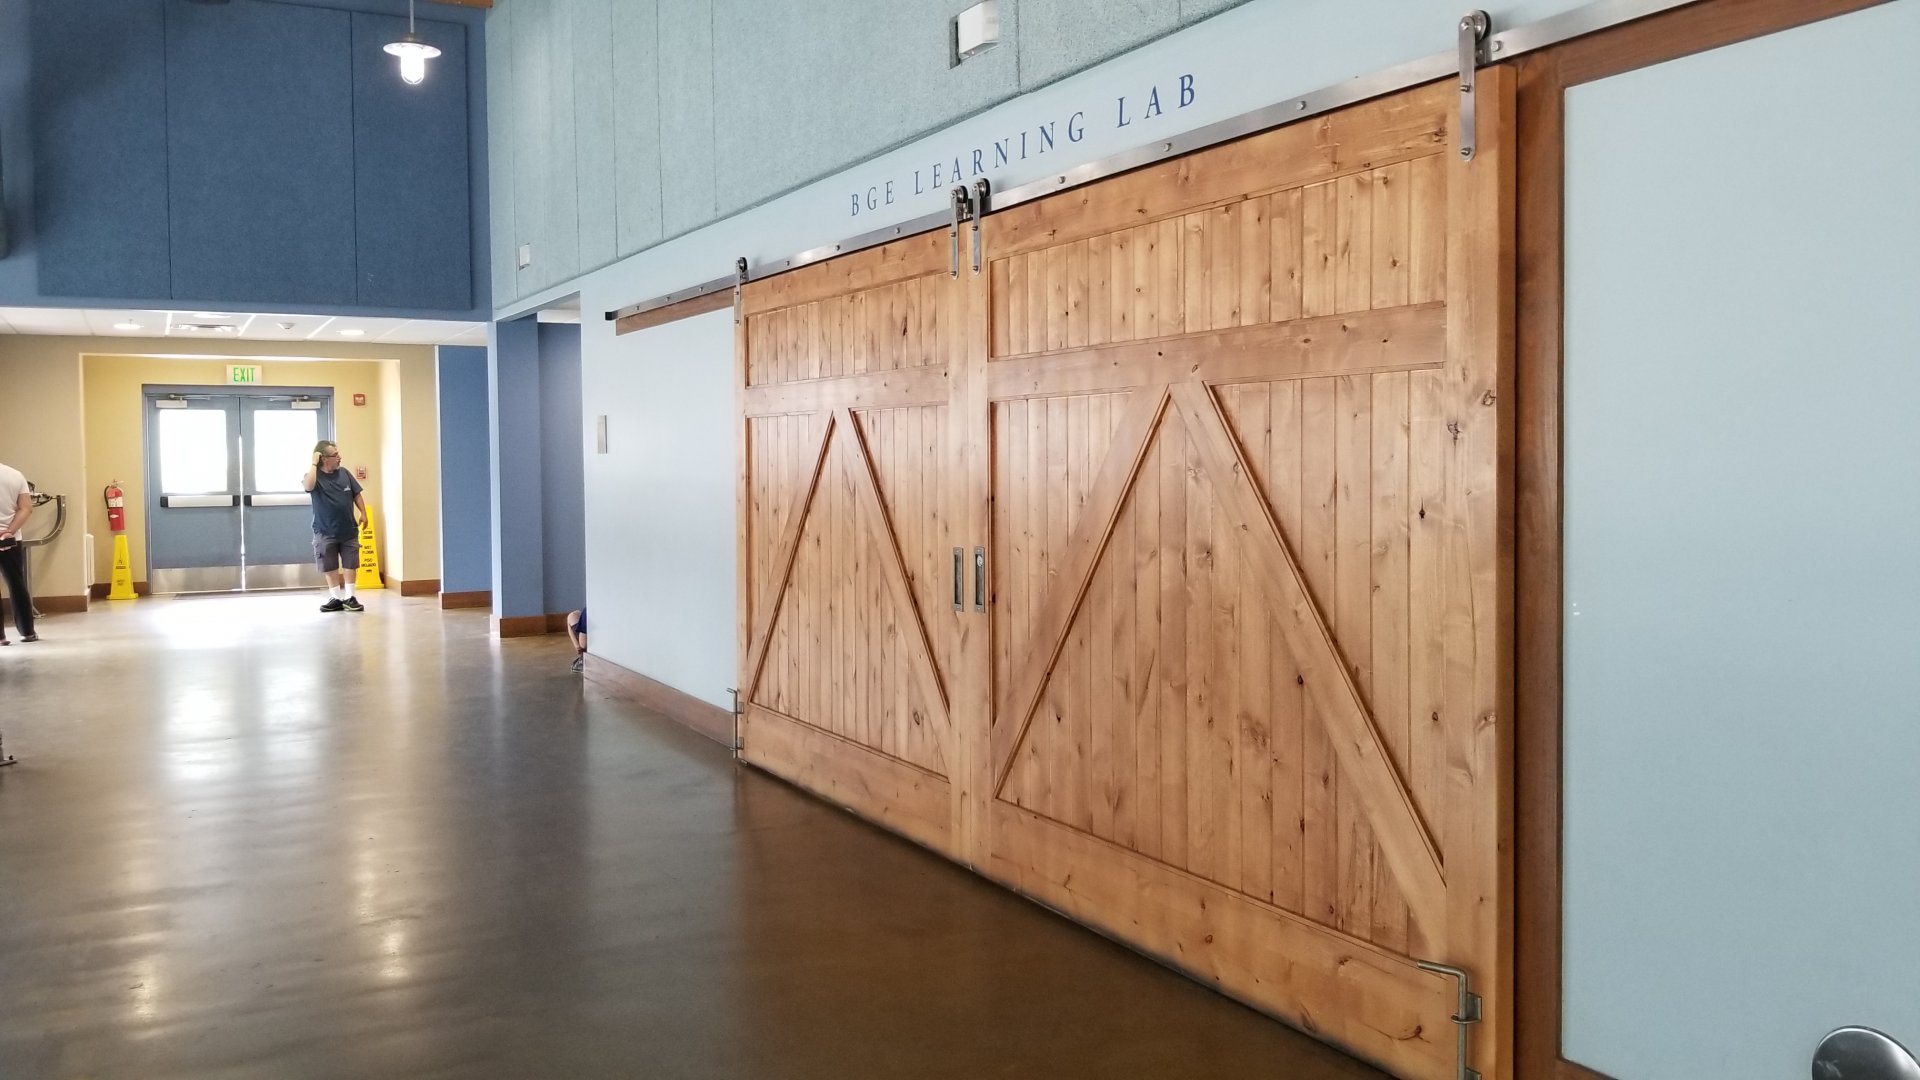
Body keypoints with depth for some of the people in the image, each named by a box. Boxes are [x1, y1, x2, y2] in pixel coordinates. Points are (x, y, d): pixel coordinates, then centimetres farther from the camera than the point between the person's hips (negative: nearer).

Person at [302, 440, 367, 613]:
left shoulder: (344, 473, 1)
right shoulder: (315, 476, -9)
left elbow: (356, 494, 9)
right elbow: (309, 486, -33)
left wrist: (363, 513, 1)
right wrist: (314, 463, -26)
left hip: (349, 530, 3)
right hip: (325, 532, -3)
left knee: (349, 565, 4)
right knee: (330, 567, 4)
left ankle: (349, 598, 10)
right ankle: (336, 599, 13)